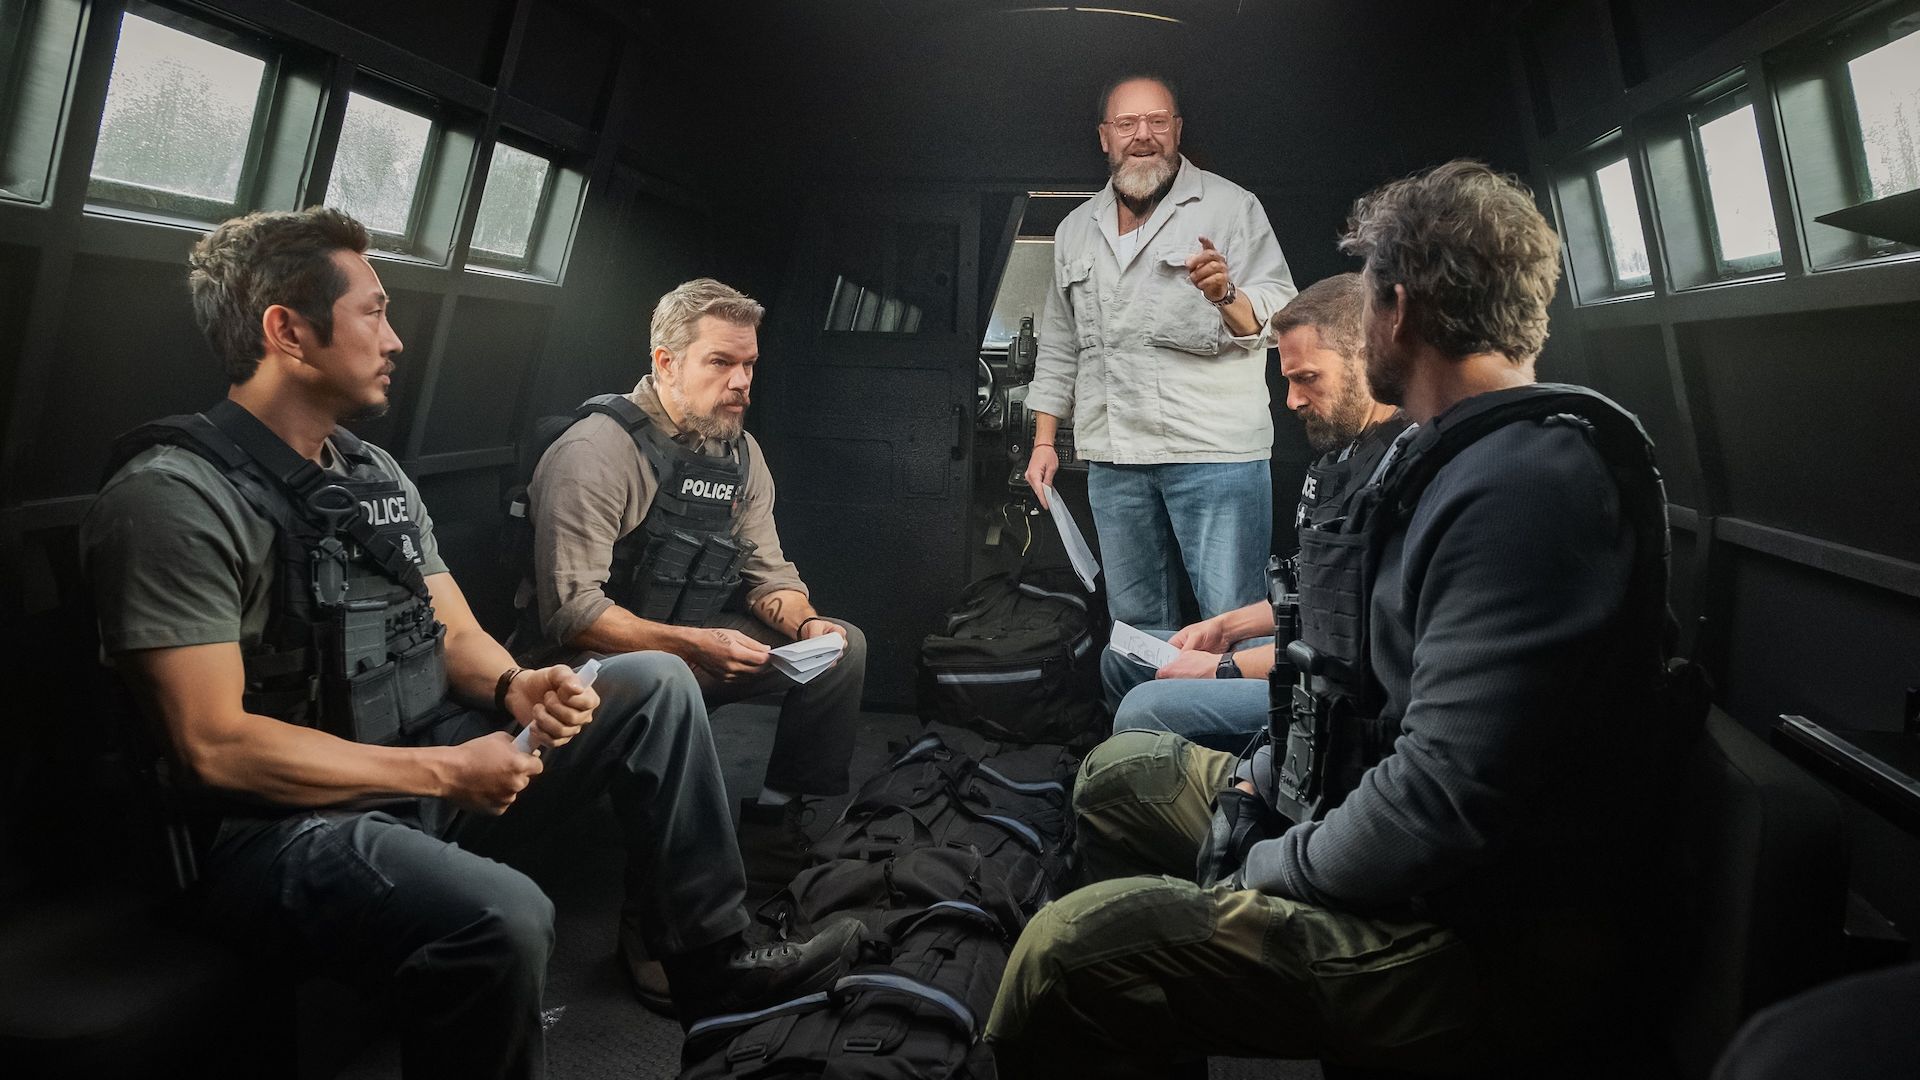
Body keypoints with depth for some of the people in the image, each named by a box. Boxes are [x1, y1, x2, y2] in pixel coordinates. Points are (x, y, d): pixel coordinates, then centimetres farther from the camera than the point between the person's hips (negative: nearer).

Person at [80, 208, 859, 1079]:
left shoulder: (377, 474, 11)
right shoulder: (172, 494, -15)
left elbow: (456, 636, 13)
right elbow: (215, 746, -21)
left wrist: (513, 689, -10)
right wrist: (442, 769, -19)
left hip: (428, 775, 8)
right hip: (283, 826, -8)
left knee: (656, 686, 1)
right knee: (503, 919, -37)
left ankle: (716, 966, 5)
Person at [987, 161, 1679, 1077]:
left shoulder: (1528, 489, -25)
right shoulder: (1457, 456, 11)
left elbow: (1442, 805, -30)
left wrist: (1261, 873, -15)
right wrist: (1265, 772, 4)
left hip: (1485, 938, -11)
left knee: (1068, 954, -26)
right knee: (1118, 771, 20)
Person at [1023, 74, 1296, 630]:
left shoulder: (1231, 206, 3)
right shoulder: (1076, 230, 17)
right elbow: (1058, 348, 21)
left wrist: (1226, 295, -24)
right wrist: (1045, 441, 15)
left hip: (1215, 450, -4)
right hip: (1113, 458, 5)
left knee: (1234, 622, -6)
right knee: (1136, 623, 10)